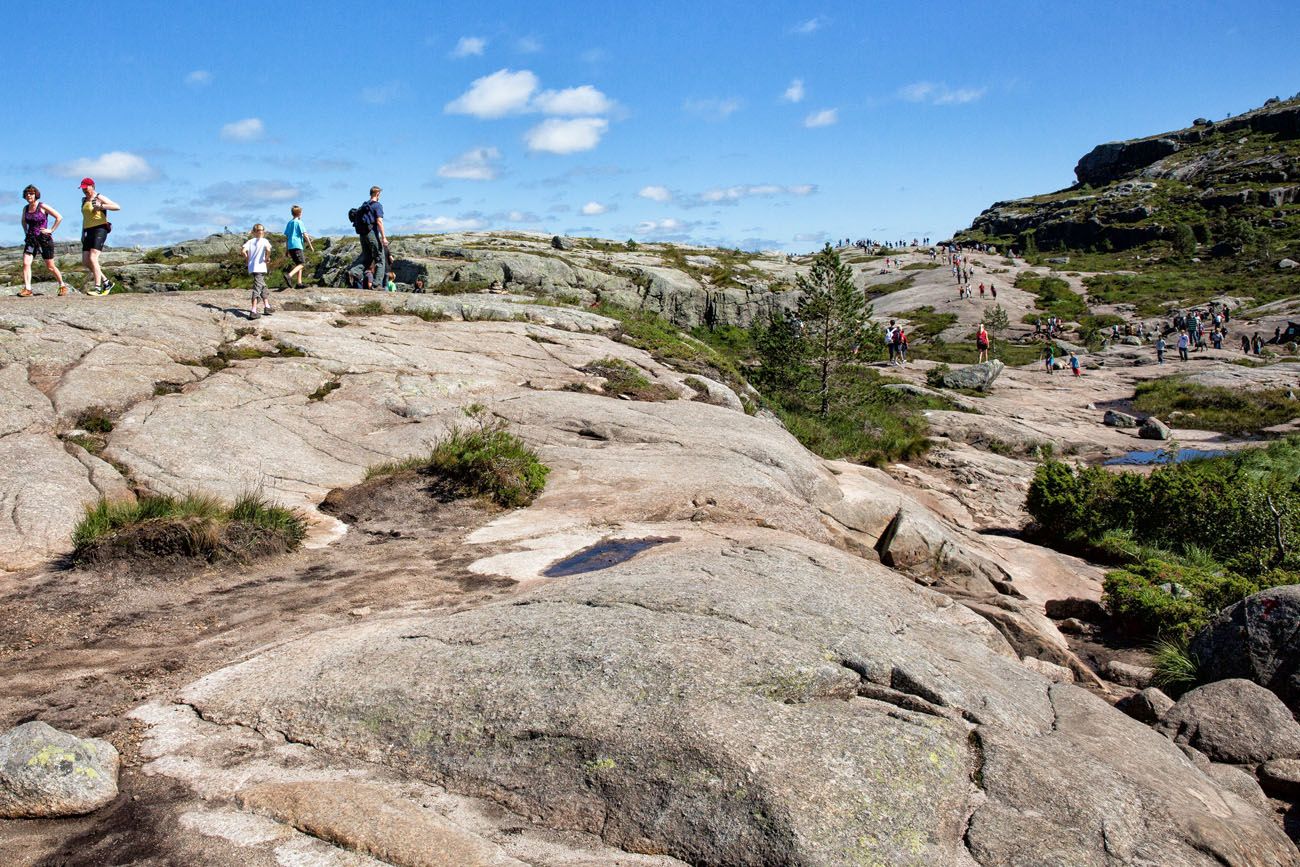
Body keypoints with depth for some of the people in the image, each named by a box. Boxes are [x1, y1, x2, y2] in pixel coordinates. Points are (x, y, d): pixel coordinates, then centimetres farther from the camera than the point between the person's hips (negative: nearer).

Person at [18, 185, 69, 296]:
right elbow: (23, 221, 29)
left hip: (44, 239, -5)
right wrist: (26, 232, 16)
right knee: (26, 263, -11)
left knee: (50, 267, 2)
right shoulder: (26, 208, 8)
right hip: (31, 239, 5)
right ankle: (27, 289, -12)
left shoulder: (42, 206, -9)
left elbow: (59, 217, -10)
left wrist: (51, 230, -11)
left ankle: (62, 286, 22)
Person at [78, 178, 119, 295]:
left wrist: (101, 206, -18)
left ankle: (97, 287, -18)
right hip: (89, 232, 8)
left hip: (100, 230, -8)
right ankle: (106, 282, 12)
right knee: (85, 261, 1)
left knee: (93, 258, -19)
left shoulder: (99, 198, -3)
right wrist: (83, 233, 21)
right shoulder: (84, 200, 19)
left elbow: (117, 207, -12)